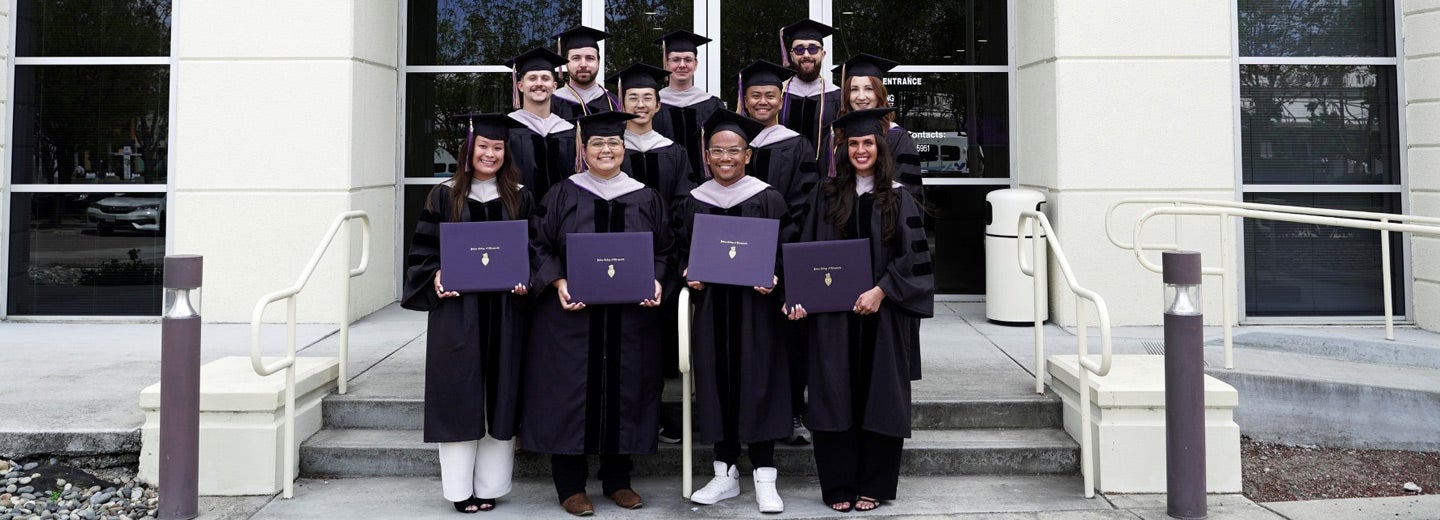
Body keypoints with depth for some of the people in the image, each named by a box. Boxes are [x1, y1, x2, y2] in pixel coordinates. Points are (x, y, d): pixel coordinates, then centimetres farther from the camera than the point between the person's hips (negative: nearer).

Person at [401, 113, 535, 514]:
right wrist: (436, 277, -12)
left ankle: (489, 485, 14)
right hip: (456, 307, -1)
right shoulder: (446, 195, 5)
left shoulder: (519, 197, 8)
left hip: (504, 309, 2)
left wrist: (525, 281, -9)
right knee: (459, 394, 0)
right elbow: (424, 247, 5)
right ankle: (460, 488, 9)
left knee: (500, 394, 4)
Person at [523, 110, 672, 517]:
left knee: (624, 392, 6)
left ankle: (617, 480, 21)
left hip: (630, 315, 2)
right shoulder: (562, 195, 3)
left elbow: (664, 250, 11)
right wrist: (557, 282, -13)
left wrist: (656, 281, -7)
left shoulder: (646, 199, 9)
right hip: (571, 313, -2)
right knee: (571, 393, -1)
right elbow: (538, 244, 1)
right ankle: (570, 486, 11)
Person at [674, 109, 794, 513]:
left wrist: (773, 278, -18)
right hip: (710, 304, 3)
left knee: (756, 383, -2)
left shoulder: (767, 199, -1)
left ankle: (764, 479, 7)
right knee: (716, 384, 6)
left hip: (755, 304, -3)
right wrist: (687, 275, -5)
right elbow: (680, 250, 14)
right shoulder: (694, 202, 7)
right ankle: (725, 475, 18)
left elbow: (788, 248, -1)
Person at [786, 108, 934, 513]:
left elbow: (912, 256, -2)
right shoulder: (828, 195, 7)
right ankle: (839, 486, 10)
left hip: (884, 312, -1)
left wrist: (881, 291, -14)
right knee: (836, 397, 1)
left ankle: (874, 485, 13)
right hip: (833, 313, 1)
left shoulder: (897, 198, 4)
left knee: (879, 397, 3)